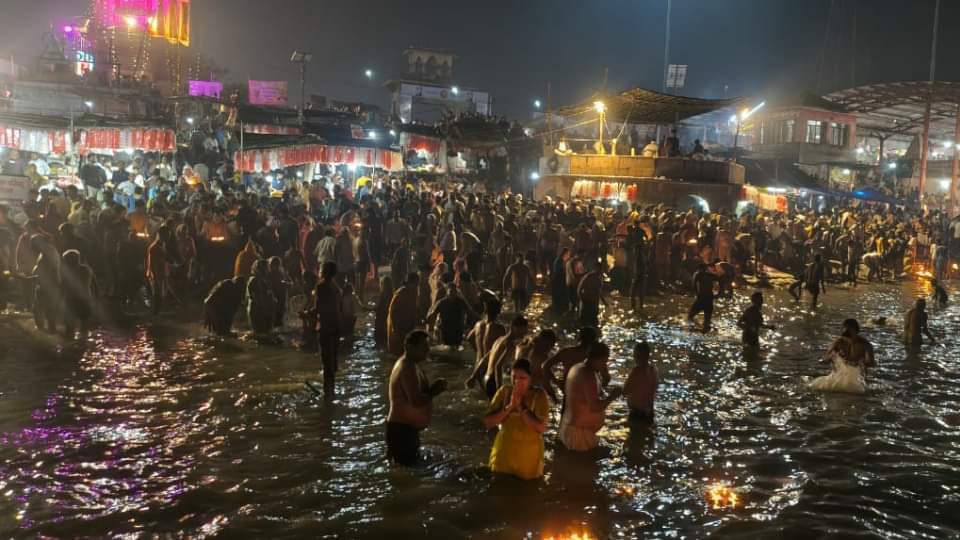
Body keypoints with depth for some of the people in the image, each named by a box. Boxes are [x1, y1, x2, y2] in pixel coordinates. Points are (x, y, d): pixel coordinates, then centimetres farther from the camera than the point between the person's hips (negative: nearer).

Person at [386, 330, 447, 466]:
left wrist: (432, 389, 2)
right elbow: (416, 401, -29)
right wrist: (433, 392, -12)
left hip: (405, 426, 11)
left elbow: (418, 393, 20)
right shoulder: (408, 368, -22)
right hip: (402, 428, -11)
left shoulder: (408, 365, 12)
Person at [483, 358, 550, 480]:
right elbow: (487, 423, -12)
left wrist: (520, 407, -26)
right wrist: (510, 406, -23)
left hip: (529, 455, -2)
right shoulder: (504, 391, -7)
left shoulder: (539, 395, -14)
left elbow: (541, 428, -21)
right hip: (504, 452, 2)